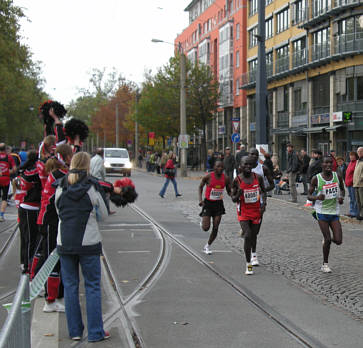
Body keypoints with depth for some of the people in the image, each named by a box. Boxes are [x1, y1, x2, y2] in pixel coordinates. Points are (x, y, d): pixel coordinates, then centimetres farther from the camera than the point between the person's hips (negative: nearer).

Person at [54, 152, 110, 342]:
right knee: (92, 286, 5)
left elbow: (58, 211, 12)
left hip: (65, 243, 3)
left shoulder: (60, 188, 1)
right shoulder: (92, 188, -8)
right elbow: (103, 215, 2)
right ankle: (95, 332, 6)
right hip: (88, 243, -3)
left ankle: (75, 330, 15)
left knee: (70, 286, 11)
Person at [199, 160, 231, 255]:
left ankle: (207, 246, 20)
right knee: (206, 228, -9)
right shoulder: (208, 177, -14)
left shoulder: (226, 178, -5)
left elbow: (229, 191, 6)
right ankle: (203, 221, 29)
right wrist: (200, 199, -12)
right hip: (208, 203, -3)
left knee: (215, 228, 0)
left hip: (218, 204, 3)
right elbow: (200, 187, 1)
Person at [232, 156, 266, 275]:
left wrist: (264, 204, -3)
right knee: (247, 236, -18)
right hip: (243, 213, -3)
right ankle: (248, 264, -10)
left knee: (254, 235, 16)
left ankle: (253, 254, 47)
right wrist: (238, 194, -26)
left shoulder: (258, 178, -4)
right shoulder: (237, 180, -10)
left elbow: (263, 191, 11)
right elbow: (233, 199, -4)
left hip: (256, 211, 3)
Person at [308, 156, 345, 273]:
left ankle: (326, 240, 31)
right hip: (322, 212, -3)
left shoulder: (337, 176, 0)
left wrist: (342, 197, -5)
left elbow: (342, 189, 17)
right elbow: (309, 195, -2)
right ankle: (325, 264, 14)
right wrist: (317, 197, -24)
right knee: (327, 239, -6)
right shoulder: (316, 179, -8)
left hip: (334, 212, 3)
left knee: (338, 241, -5)